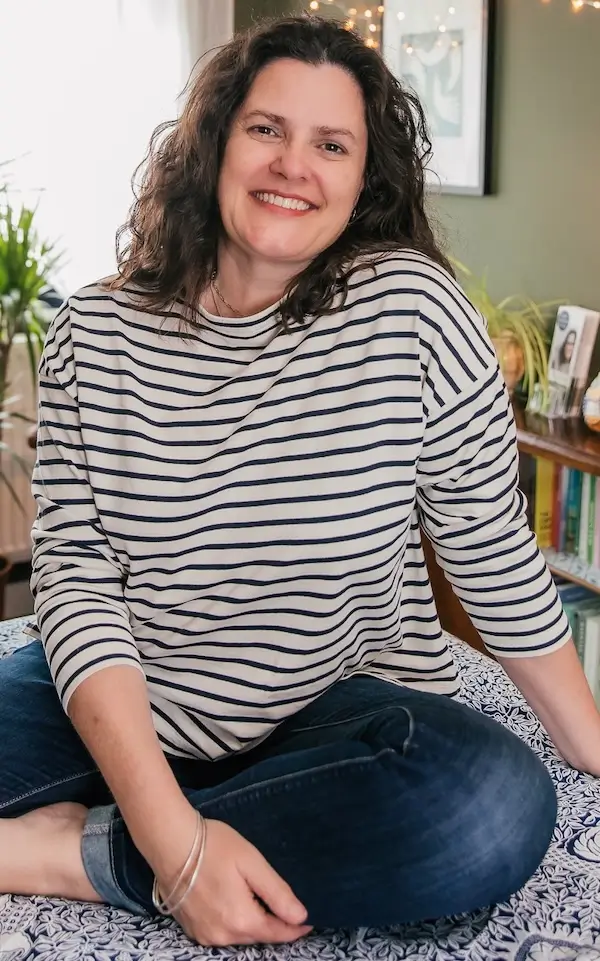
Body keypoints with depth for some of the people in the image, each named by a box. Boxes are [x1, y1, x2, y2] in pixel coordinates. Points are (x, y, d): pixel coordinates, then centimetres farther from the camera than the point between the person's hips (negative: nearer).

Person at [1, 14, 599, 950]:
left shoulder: (409, 308, -11)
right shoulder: (96, 332, -6)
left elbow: (495, 557, -3)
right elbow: (77, 578, -12)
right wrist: (175, 840, -24)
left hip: (345, 712, 1)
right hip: (123, 708, 1)